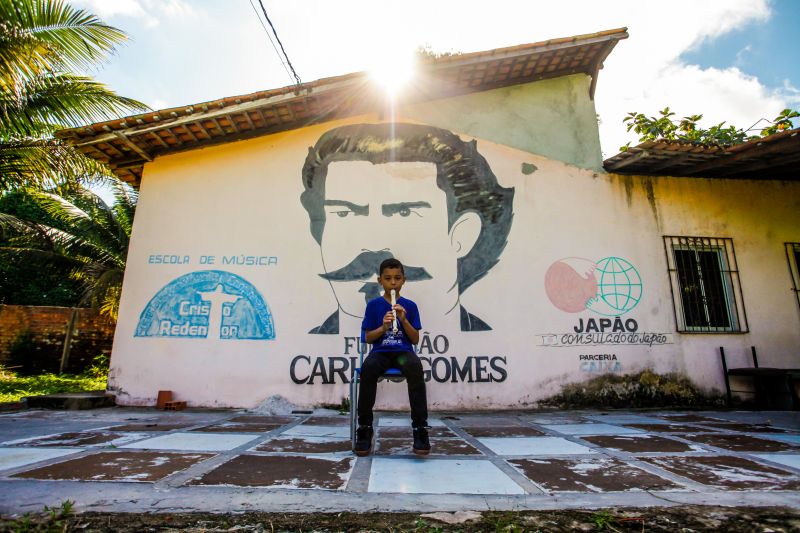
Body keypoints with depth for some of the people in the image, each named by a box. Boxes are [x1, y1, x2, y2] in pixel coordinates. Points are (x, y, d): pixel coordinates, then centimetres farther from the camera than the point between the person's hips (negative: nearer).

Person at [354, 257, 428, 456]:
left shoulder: (410, 306, 8)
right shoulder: (373, 305, 7)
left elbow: (415, 339, 5)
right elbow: (367, 337, 5)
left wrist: (404, 320, -10)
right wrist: (383, 327, -14)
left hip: (403, 351, 0)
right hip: (380, 352, 0)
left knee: (415, 367, -37)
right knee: (368, 367, -36)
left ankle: (420, 427, -25)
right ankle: (365, 427, -20)